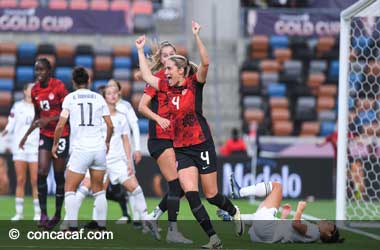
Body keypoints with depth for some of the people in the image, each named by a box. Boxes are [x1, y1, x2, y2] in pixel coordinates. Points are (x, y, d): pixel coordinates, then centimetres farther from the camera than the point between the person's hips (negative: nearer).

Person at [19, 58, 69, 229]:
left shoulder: (58, 87, -13)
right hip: (45, 135, 4)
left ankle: (58, 214, 16)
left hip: (61, 135, -4)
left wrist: (49, 120, -22)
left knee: (58, 175, 3)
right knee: (41, 173, -10)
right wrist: (27, 135, 10)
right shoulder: (35, 91, 4)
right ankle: (43, 214, -8)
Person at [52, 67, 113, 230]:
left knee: (70, 189, 4)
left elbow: (60, 125, -1)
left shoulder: (70, 98, 2)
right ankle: (102, 226, 10)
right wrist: (107, 142, 27)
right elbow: (110, 125, 9)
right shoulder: (98, 98, 8)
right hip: (99, 148, 3)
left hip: (80, 149, -3)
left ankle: (72, 227, -7)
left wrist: (55, 144, 14)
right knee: (98, 189, 14)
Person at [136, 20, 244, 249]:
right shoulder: (168, 87, 8)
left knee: (211, 195, 1)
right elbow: (147, 76, 19)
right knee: (191, 194, -10)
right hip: (181, 150, 5)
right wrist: (140, 50, 20)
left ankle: (234, 212, 34)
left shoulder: (194, 84, -7)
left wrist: (197, 37, -30)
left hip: (202, 145, -5)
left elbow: (205, 63, -22)